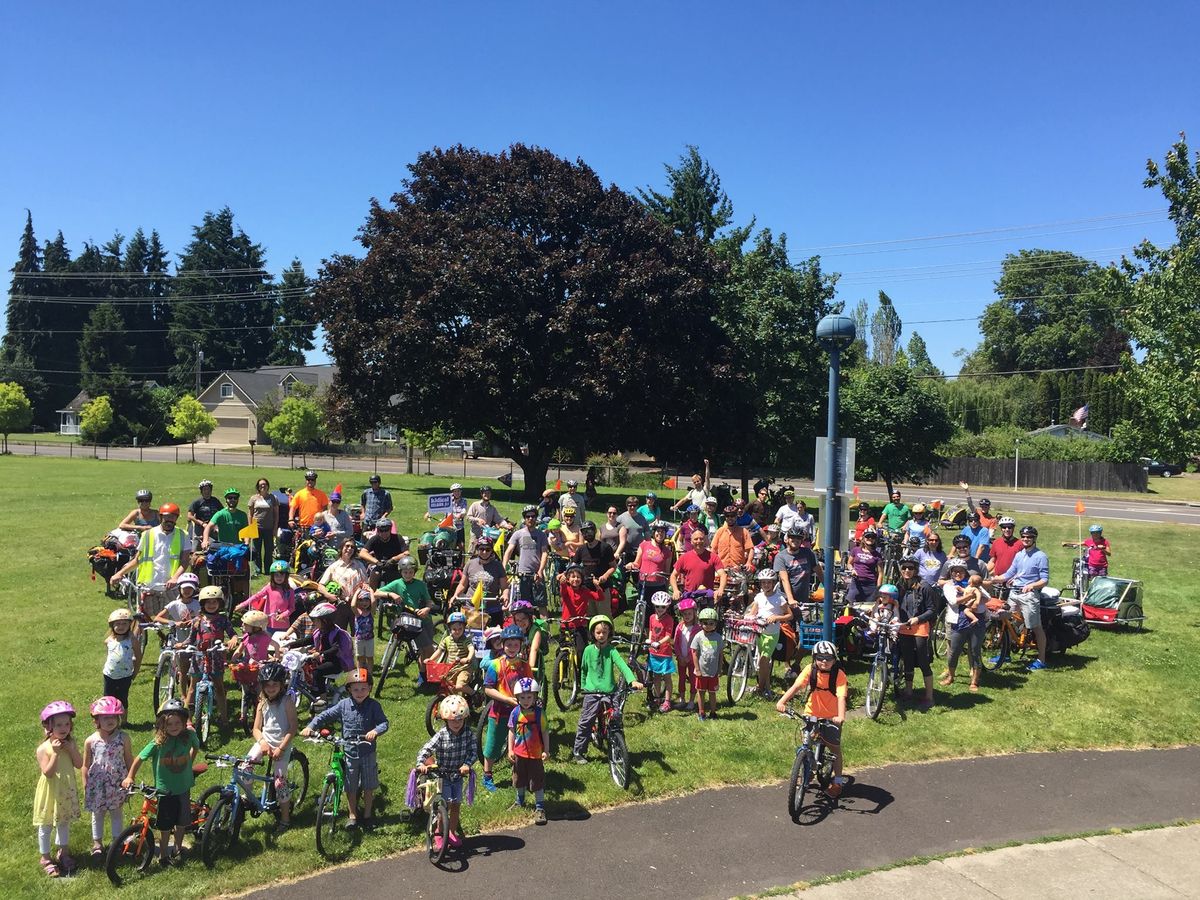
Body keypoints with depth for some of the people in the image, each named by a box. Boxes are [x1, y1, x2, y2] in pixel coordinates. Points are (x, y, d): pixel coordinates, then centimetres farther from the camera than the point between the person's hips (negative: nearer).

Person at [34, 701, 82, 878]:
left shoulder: (71, 744, -5)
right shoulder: (44, 748, -20)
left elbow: (79, 765, -7)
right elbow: (48, 772, -26)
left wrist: (72, 750, -20)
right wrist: (55, 753, -32)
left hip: (66, 792, 4)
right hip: (50, 792, -4)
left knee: (64, 823, 19)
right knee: (46, 826, 10)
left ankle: (63, 852, 36)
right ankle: (46, 858, 26)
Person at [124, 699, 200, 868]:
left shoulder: (189, 736, -13)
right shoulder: (158, 743, -18)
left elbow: (196, 747, 10)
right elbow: (139, 758, -6)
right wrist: (130, 777, -8)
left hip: (183, 787, 2)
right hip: (165, 790, -2)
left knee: (182, 822, 15)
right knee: (166, 826, 8)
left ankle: (178, 849, 37)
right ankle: (163, 855, 28)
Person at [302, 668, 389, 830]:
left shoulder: (374, 705, -11)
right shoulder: (343, 705, -6)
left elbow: (384, 722, -17)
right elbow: (325, 716, -2)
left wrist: (376, 731, -38)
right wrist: (310, 727, -16)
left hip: (368, 752, -1)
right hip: (349, 753, 1)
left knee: (368, 787, 10)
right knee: (350, 787, 12)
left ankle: (367, 815, 30)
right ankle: (352, 815, 31)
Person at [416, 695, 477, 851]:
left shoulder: (468, 734, -11)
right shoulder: (441, 735, -18)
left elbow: (473, 752, -10)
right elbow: (425, 750, -20)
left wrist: (467, 764, -28)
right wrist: (421, 764, -38)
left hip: (458, 775, 3)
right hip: (443, 775, -3)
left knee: (456, 805, 11)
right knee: (445, 805, -6)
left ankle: (452, 832, 32)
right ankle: (438, 835, 12)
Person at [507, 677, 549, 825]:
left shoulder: (539, 713, -13)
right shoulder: (515, 713, -7)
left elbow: (544, 733, -7)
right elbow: (511, 732, 1)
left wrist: (546, 751, -9)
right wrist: (510, 750, -1)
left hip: (535, 754, -3)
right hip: (519, 753, 3)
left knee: (537, 781, 2)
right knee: (519, 779, 21)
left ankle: (540, 808, 13)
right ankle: (520, 802, 42)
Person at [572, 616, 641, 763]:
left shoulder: (611, 650, -4)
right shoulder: (589, 650, 2)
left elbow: (622, 665, -20)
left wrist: (633, 680, -34)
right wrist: (583, 686, 17)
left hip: (609, 692, -1)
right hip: (592, 693, 1)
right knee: (585, 723, 0)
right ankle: (577, 752, 12)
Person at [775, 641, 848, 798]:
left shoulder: (839, 675, -20)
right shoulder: (810, 670, -16)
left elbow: (841, 697, -30)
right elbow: (796, 686, -26)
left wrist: (841, 716, -47)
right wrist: (782, 701, -40)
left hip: (831, 717, -1)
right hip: (811, 714, 2)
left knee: (835, 748, 6)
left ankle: (837, 781, 24)